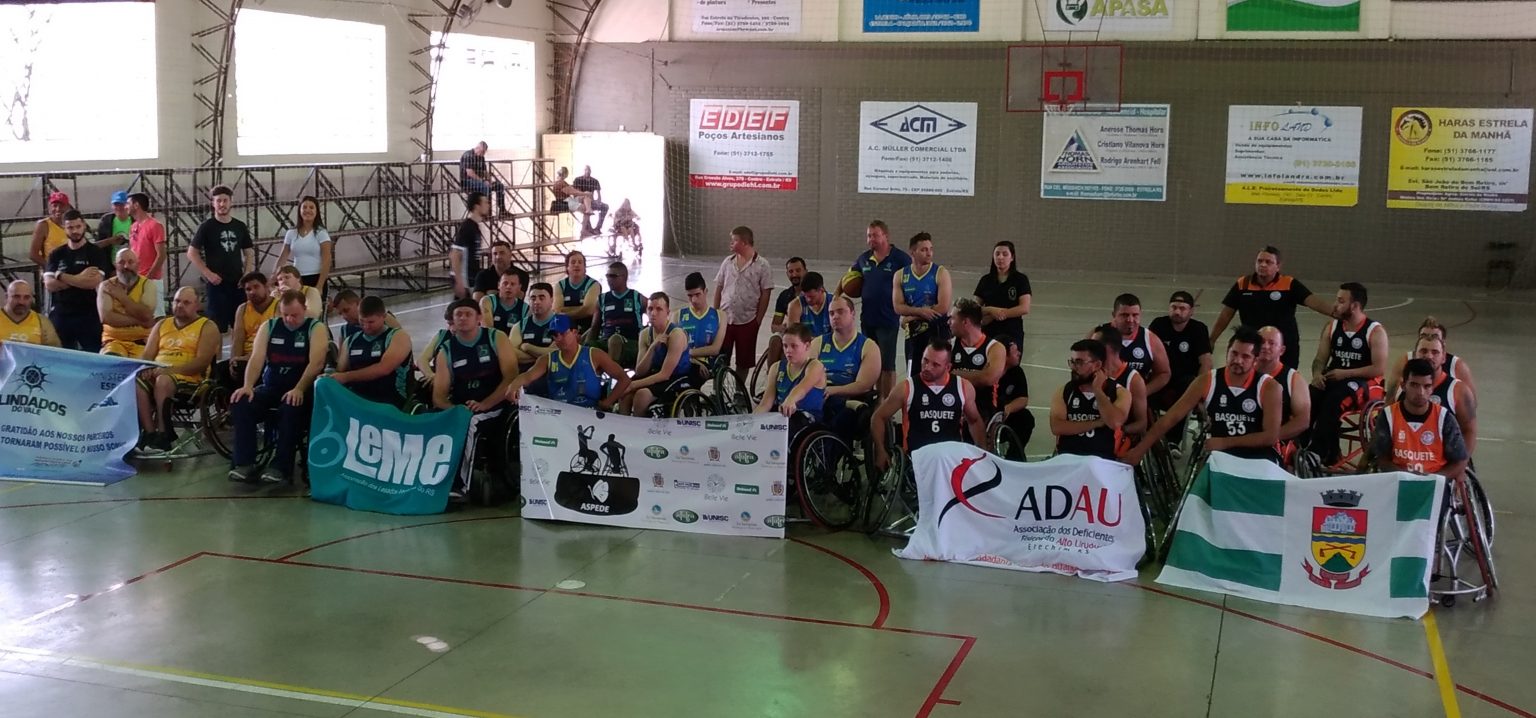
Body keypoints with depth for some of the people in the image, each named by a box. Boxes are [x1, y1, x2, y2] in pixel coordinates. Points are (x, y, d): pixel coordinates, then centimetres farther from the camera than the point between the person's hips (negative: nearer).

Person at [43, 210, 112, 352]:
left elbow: (94, 282, -15)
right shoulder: (56, 254, 10)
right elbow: (49, 284, -3)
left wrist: (61, 276, -9)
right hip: (60, 315, 3)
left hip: (88, 316, -3)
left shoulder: (96, 252, 0)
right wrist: (79, 279, -14)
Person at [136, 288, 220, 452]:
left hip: (190, 379, -5)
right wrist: (147, 369, -8)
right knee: (135, 382, -29)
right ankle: (150, 433, -29)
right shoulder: (162, 324, 23)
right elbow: (147, 355, 17)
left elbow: (202, 362, -8)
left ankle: (163, 433, -27)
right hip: (158, 375, 5)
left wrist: (169, 369, -18)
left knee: (163, 381, -37)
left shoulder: (207, 327, 5)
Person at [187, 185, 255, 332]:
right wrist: (208, 274, -11)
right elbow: (192, 253, -1)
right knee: (217, 325, -3)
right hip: (217, 283, -3)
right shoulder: (206, 227, -2)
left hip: (238, 284, 4)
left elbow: (249, 253, 14)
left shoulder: (240, 227, 8)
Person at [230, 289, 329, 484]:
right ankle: (244, 463, -19)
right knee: (240, 403, -22)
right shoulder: (269, 326, 8)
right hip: (271, 387, 4)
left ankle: (281, 466, -30)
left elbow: (317, 362, -18)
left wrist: (299, 390, -31)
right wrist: (248, 385, -21)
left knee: (291, 409, -37)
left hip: (301, 391, -4)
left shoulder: (316, 328, -5)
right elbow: (257, 358, -4)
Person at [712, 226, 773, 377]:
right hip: (725, 318, 3)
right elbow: (719, 288, 12)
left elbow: (765, 294, -6)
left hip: (747, 321, -3)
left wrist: (758, 319, -7)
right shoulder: (727, 262, 6)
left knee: (744, 361, 8)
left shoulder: (761, 265, -7)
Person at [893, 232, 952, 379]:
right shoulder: (900, 275, 4)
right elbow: (898, 307, -4)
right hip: (913, 332, 4)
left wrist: (912, 316, -10)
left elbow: (942, 307, -15)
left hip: (937, 329, -4)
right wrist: (921, 311, -21)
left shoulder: (941, 273, -7)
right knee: (913, 376, 9)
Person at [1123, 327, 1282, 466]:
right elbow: (1171, 417, -5)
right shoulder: (1207, 382, -5)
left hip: (1259, 460, -1)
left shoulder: (1269, 387, -9)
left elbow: (1271, 436, -12)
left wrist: (1225, 442, -12)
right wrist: (1140, 449, -11)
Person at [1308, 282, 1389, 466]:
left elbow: (1379, 369, -12)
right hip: (1333, 377, 5)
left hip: (1362, 380, -5)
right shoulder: (1331, 327, 10)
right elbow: (1320, 359, 11)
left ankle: (1319, 454, -32)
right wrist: (1317, 373, -12)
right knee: (1310, 397, -26)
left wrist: (1345, 373, -17)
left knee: (1332, 401, -34)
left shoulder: (1375, 331, -7)